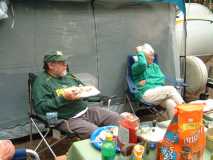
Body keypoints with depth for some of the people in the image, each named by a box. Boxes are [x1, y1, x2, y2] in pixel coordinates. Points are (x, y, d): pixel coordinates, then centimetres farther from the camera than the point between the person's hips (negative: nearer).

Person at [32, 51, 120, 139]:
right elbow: (40, 107, -16)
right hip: (69, 119, -7)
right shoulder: (42, 82, -6)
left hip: (86, 111, 8)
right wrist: (63, 98, -23)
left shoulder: (68, 75, 16)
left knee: (115, 117, -1)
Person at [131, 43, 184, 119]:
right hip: (146, 94, -5)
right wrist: (140, 52, -3)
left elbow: (162, 79, 6)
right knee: (170, 89, -25)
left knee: (170, 103, -28)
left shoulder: (155, 66, 22)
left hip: (159, 92, 5)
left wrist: (147, 81, -7)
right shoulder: (136, 66, 5)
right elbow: (143, 64, -21)